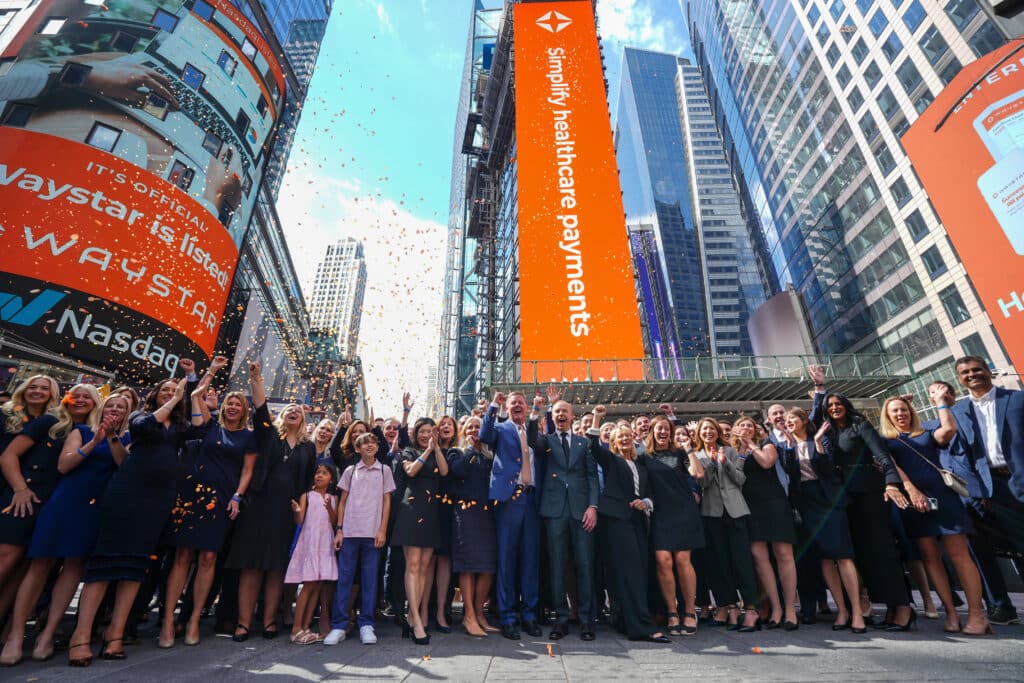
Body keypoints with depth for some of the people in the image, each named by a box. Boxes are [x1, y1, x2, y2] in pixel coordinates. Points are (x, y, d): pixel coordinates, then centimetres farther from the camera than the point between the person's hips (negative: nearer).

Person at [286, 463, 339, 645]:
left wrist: (330, 508, -12)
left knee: (318, 586, 3)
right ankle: (296, 628, 2)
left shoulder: (333, 499, 12)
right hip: (309, 541, -4)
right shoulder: (307, 496, 3)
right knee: (309, 585, -7)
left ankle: (305, 627, 12)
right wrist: (296, 510, -29)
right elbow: (299, 521, -8)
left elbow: (334, 523, 6)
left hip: (325, 543, 4)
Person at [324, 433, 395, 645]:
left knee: (370, 578, 3)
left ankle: (366, 624, 12)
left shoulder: (384, 470, 6)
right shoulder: (350, 471, 9)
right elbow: (342, 502, 10)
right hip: (349, 531, 1)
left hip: (373, 532, -1)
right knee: (344, 577, 3)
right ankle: (338, 625, 11)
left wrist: (383, 530, -3)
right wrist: (339, 529, 2)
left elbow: (386, 502, 4)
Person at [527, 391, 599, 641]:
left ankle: (587, 619, 14)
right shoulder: (546, 440, 12)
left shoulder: (584, 442, 14)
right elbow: (532, 440, -12)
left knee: (585, 565, 2)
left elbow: (592, 476, 8)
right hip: (555, 509, 0)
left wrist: (593, 506, -4)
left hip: (581, 509, 1)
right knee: (557, 566, 4)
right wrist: (536, 412, -24)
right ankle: (562, 618, 14)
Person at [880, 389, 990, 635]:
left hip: (941, 495, 0)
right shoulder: (885, 442, 12)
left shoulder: (927, 435, 15)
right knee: (929, 556, -1)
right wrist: (911, 489, -13)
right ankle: (950, 612, 5)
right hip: (911, 500, 0)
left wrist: (940, 400, 4)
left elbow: (949, 429, -6)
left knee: (959, 554, -5)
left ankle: (977, 614, 0)